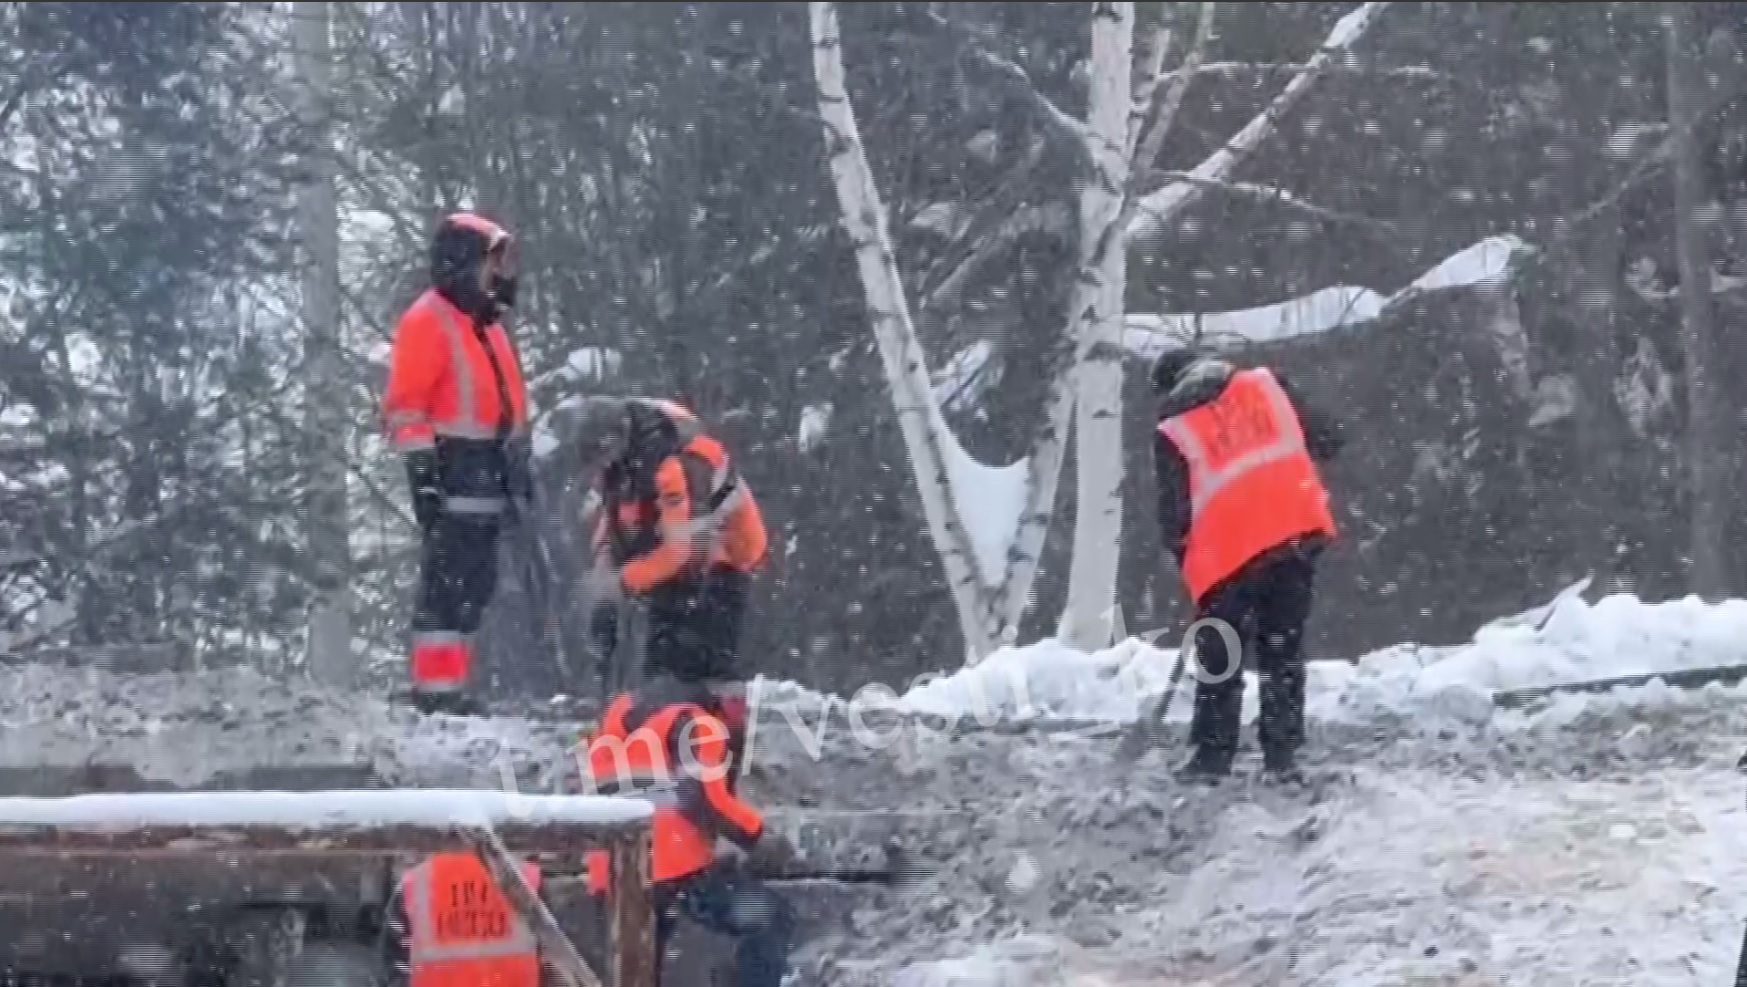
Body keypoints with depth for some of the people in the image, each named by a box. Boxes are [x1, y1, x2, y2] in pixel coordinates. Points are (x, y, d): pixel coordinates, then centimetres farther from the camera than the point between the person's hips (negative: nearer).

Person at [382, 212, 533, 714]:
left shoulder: (485, 323, 19)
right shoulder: (427, 321, -11)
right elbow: (405, 405, -15)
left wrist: (520, 465, 23)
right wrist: (421, 471, -21)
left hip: (489, 471, 10)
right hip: (454, 470, -10)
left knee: (475, 584, 12)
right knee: (447, 581, -12)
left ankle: (451, 685, 18)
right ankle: (436, 691, -13)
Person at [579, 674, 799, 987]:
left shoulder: (619, 713, 22)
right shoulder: (694, 722, -2)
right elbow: (708, 798, -14)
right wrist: (760, 838, -5)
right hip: (678, 868, -8)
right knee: (770, 919, 1)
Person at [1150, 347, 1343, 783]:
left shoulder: (1173, 434, 4)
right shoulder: (1268, 385, 9)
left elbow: (1173, 511, 2)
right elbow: (1325, 439, 10)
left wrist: (1185, 556, 18)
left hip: (1227, 553, -2)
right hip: (1296, 532, 2)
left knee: (1219, 661, 13)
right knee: (1283, 652, 12)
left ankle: (1214, 755, 13)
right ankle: (1281, 753, 9)